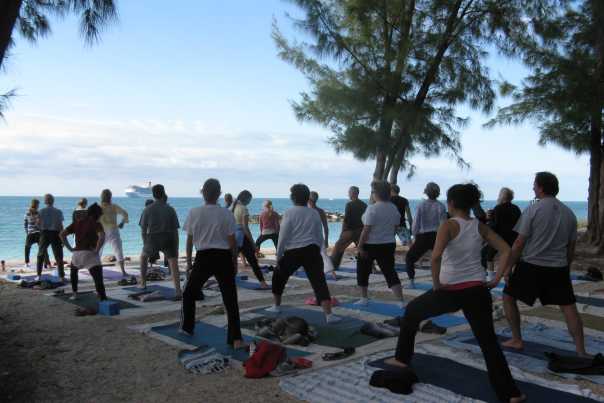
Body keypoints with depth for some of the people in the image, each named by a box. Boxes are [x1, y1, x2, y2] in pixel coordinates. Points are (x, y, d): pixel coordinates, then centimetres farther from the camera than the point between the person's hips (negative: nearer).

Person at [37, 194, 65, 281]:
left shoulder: (42, 211, -3)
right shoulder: (58, 212, -4)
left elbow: (38, 224, -3)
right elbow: (61, 225, -5)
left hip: (45, 233, 1)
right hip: (55, 233, -1)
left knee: (40, 255, 16)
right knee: (58, 256, 4)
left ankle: (39, 275, 13)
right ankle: (62, 277, 1)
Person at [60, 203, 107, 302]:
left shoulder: (77, 222, 15)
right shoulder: (96, 224, 0)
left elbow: (62, 234, 13)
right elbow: (102, 236, -21)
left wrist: (70, 248, 12)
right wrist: (97, 250, -10)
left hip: (76, 253, 5)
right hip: (90, 254, -5)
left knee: (73, 270, 37)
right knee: (98, 280, -10)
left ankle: (75, 294, 37)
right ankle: (104, 300, -22)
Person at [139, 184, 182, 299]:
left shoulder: (147, 209, 0)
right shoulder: (170, 209, 1)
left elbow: (143, 229, 2)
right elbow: (175, 230, 0)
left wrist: (145, 244, 15)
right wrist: (176, 248, 6)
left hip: (153, 239, 1)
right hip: (168, 240, -1)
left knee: (143, 256, 30)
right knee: (174, 265, -1)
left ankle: (143, 283, 33)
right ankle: (178, 291, -18)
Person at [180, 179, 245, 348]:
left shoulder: (194, 213, -3)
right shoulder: (226, 214, -6)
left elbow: (189, 240, 4)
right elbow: (232, 242, -3)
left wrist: (189, 261, 16)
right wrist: (235, 263, 9)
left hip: (203, 258, 1)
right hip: (223, 258, -1)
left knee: (189, 293, 23)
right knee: (230, 299, 1)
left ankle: (187, 327, 34)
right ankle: (236, 338, -3)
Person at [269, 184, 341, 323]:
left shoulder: (289, 213, -5)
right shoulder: (315, 213, 6)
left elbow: (283, 236, -5)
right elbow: (320, 237, 11)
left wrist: (278, 255, 5)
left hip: (293, 252, -2)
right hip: (312, 250, 2)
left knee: (278, 277, 22)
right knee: (319, 282, -2)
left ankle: (276, 306, 34)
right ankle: (329, 315, -11)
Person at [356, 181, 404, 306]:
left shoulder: (372, 208, -18)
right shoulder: (394, 208, 3)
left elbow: (366, 230, -19)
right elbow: (396, 227, 10)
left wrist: (360, 246, -13)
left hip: (370, 245, -5)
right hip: (389, 244, 5)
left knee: (363, 271, 15)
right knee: (390, 272, 4)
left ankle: (364, 298, 23)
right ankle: (401, 301, -6)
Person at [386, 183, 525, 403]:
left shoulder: (449, 225, -10)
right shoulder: (480, 226, 6)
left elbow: (436, 257, -25)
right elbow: (506, 251, 6)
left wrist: (436, 283, -13)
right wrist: (496, 280, 6)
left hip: (450, 290, -4)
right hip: (478, 291, 4)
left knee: (412, 311, 21)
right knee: (489, 342, 10)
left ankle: (402, 358, 32)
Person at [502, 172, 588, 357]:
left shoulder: (533, 210, -9)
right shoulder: (569, 213, 6)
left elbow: (519, 243, -9)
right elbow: (571, 247, 12)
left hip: (531, 266, -4)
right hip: (559, 268, 4)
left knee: (508, 297, 13)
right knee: (569, 306, 10)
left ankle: (516, 340, 17)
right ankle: (581, 351, 8)